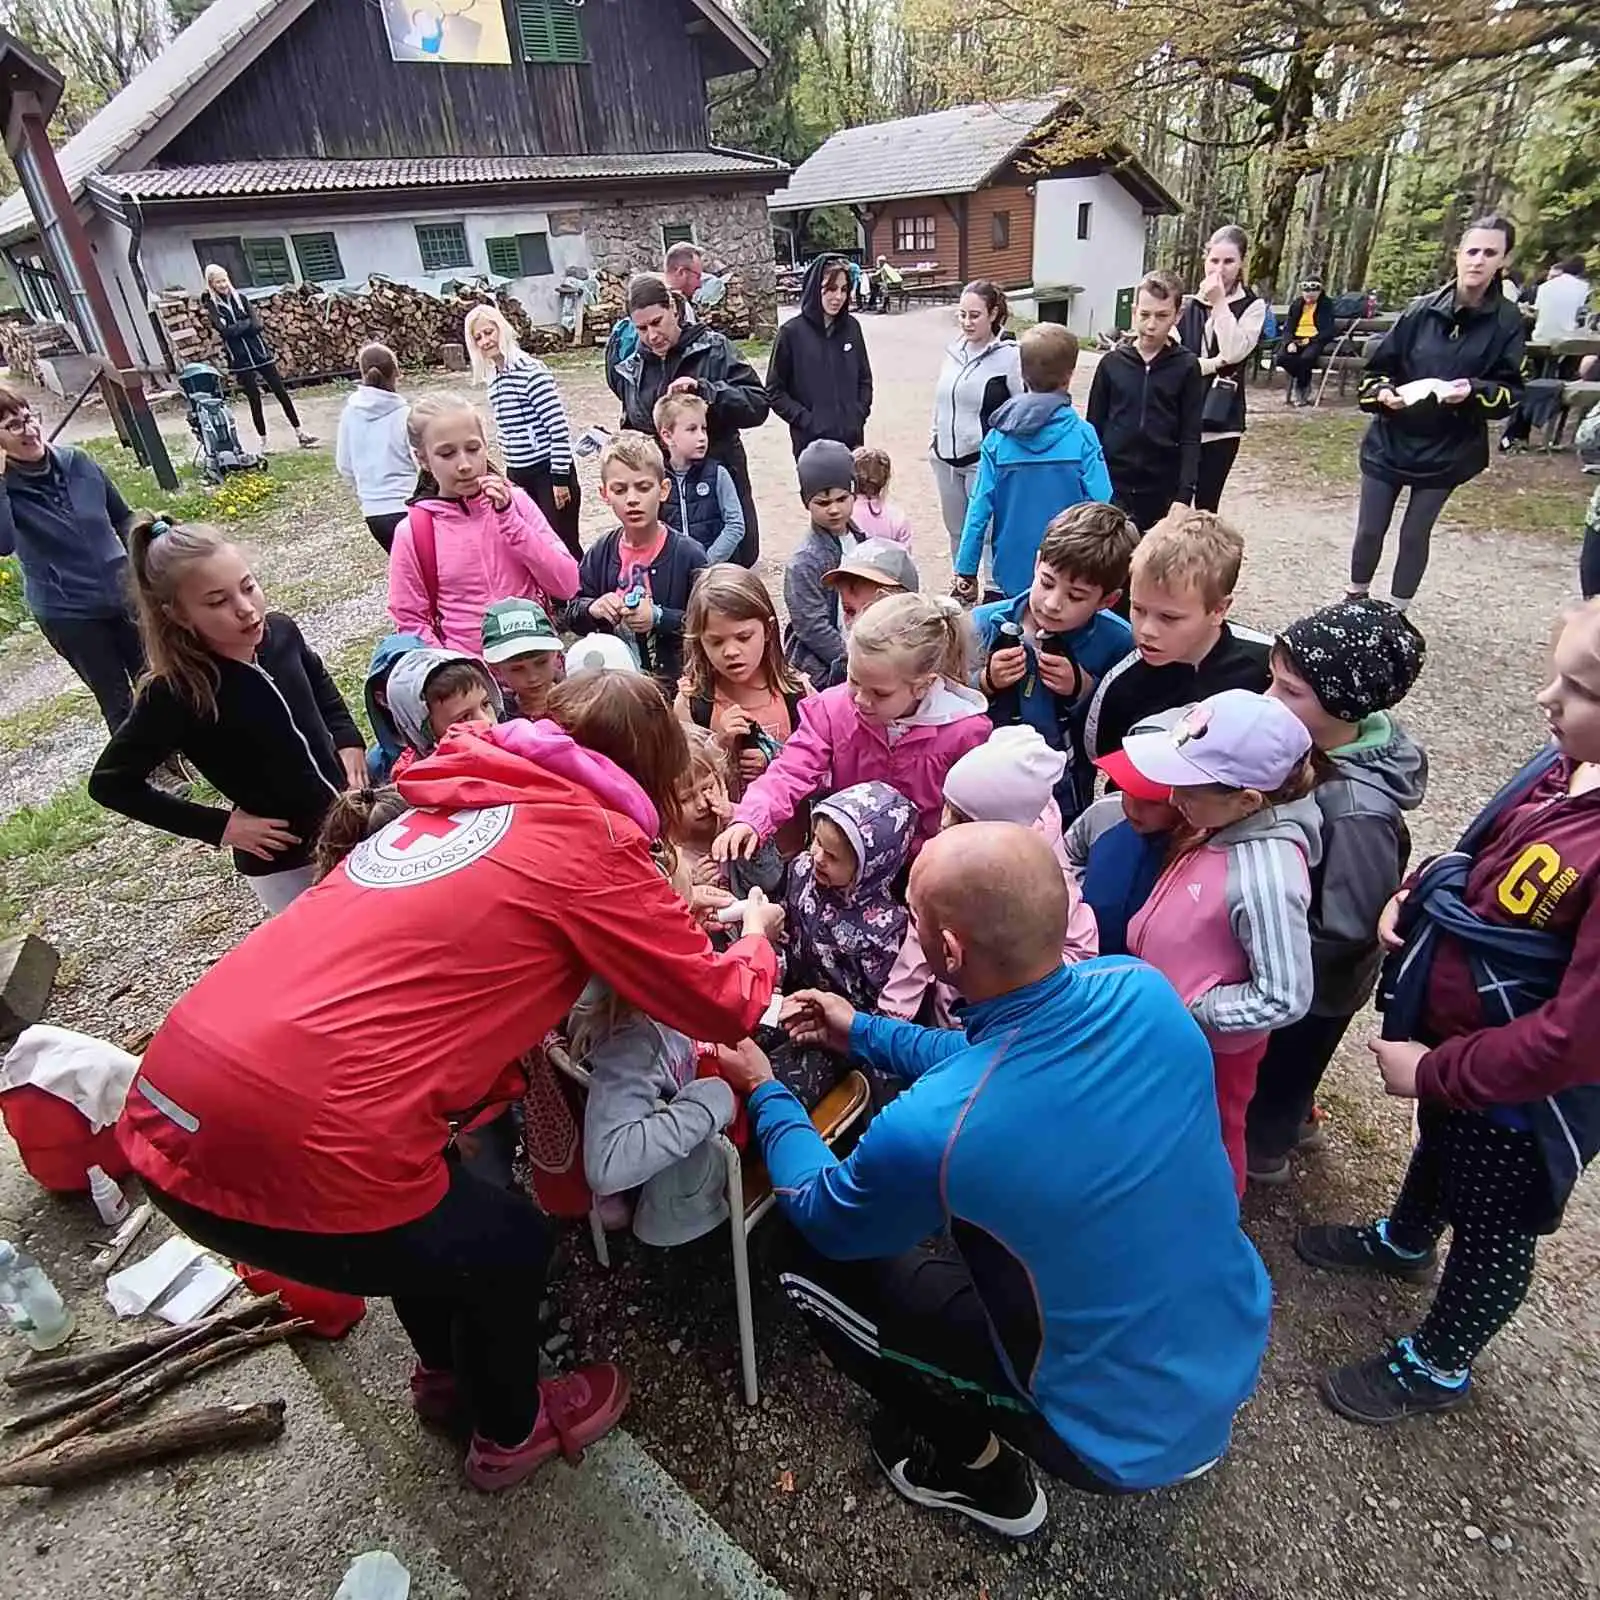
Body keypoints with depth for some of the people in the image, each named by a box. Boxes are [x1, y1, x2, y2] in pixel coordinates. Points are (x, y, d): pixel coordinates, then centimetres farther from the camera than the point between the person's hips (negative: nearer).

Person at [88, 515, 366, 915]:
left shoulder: (281, 631, -8)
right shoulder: (174, 694, -22)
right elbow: (110, 783, -10)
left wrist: (348, 739, 2)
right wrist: (219, 826, -13)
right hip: (283, 861, -5)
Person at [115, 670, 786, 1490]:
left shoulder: (452, 804, 15)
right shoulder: (589, 842, -7)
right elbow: (723, 1007, 1)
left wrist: (666, 916, 26)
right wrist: (757, 933, 23)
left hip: (168, 1109, 8)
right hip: (293, 1150, -8)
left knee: (433, 1194, 32)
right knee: (508, 1244, 20)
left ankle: (448, 1374, 55)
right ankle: (510, 1432, 45)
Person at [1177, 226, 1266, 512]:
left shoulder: (1252, 306, 4)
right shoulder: (1189, 304, 7)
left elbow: (1235, 352, -13)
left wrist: (1219, 303, -12)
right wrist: (1213, 363, -12)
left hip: (1220, 420, -1)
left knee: (1206, 506, 3)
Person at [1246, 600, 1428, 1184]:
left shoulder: (1359, 809, -39)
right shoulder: (1317, 741, -17)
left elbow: (1344, 933, -29)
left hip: (1316, 983, -6)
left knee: (1281, 1063, 23)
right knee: (1278, 1059, 32)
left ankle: (1262, 1147, 52)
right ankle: (1293, 1116, 61)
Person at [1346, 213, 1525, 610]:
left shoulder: (1507, 322, -5)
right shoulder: (1422, 310, -4)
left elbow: (1510, 391, -4)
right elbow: (1378, 367, 3)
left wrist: (1475, 391, -24)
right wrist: (1382, 392, -18)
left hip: (1448, 449, 0)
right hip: (1390, 441, 1)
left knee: (1415, 535, 8)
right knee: (1370, 530, 7)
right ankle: (1355, 602, 28)